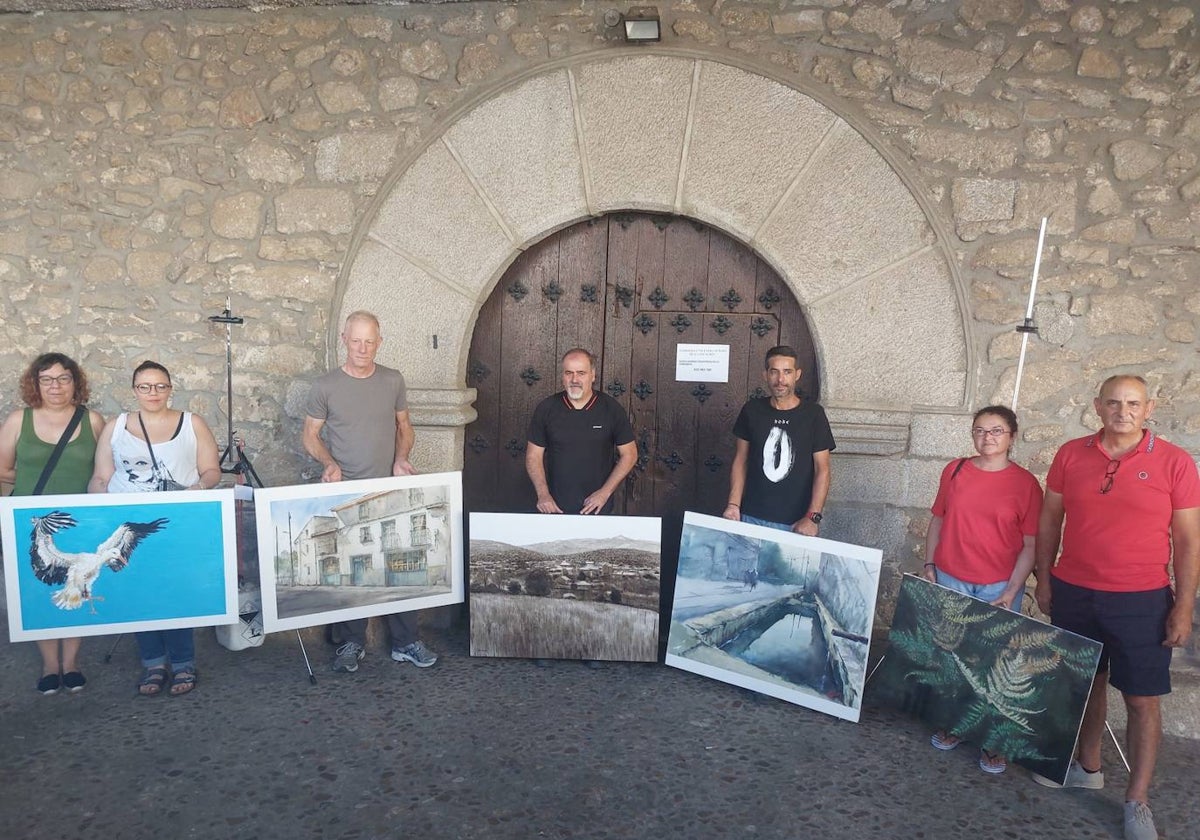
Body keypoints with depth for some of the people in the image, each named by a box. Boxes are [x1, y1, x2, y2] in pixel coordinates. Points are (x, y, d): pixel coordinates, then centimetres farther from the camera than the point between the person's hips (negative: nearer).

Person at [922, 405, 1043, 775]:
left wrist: (1011, 592, -10)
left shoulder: (1025, 483, -5)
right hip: (949, 581, 2)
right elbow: (937, 520, 9)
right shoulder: (954, 470, 2)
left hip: (998, 588, -2)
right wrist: (929, 567, 5)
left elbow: (1030, 544, -4)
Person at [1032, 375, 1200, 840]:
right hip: (1073, 593, 2)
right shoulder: (1071, 455, 0)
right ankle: (1087, 767, 35)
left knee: (1143, 698, 4)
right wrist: (1044, 580, 6)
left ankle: (1137, 802, 19)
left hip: (1141, 600, -2)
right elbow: (1049, 521, 7)